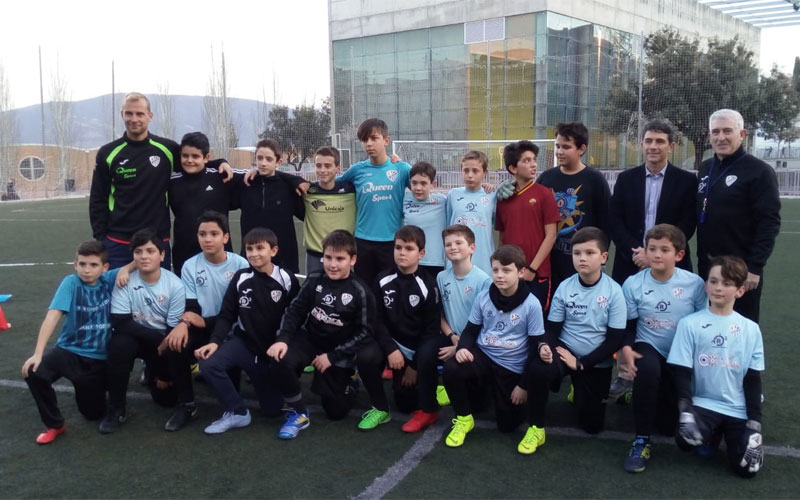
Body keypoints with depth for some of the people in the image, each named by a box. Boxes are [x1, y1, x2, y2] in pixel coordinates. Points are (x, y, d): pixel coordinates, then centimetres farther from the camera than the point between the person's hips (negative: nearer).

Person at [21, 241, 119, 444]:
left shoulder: (110, 280, -7)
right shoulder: (71, 283, -12)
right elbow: (52, 316, -21)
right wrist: (38, 354, -30)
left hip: (99, 358, 1)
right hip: (70, 351, -1)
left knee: (94, 413, 3)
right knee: (33, 371, -29)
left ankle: (87, 388, 39)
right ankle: (54, 424, -6)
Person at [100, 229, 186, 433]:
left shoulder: (175, 285, -16)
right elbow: (121, 323, -23)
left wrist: (165, 373, -12)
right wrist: (158, 341, -27)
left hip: (165, 344, 0)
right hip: (137, 338, 0)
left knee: (167, 397, -9)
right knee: (119, 342, -34)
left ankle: (153, 373, 29)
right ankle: (116, 409, -17)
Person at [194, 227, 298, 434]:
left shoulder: (287, 280, -8)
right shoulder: (240, 278, -4)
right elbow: (226, 315, 0)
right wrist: (215, 341, -15)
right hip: (244, 342, 1)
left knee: (272, 409, 3)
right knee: (208, 363, -28)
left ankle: (261, 380, 37)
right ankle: (237, 412, -10)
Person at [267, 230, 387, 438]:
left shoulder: (360, 291, -15)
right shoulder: (314, 281, -6)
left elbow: (364, 332, -14)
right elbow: (295, 311, -1)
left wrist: (332, 356, -17)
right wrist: (282, 339, -18)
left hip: (340, 352, -2)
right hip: (312, 340, 2)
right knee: (281, 359, -26)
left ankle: (381, 409, 18)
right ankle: (298, 413, -4)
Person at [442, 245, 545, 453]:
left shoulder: (531, 305, -14)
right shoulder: (483, 298, -5)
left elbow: (535, 347, -9)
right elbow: (471, 330, 4)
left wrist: (524, 385, -8)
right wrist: (462, 347, -20)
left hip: (513, 367, -2)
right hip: (483, 357, 2)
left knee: (507, 425, -1)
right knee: (451, 367, -29)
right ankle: (464, 419, -3)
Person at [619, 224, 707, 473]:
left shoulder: (695, 283, -8)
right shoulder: (633, 284, -8)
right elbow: (626, 326, -2)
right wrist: (626, 349, -20)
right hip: (649, 349, -1)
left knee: (671, 424, -2)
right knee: (647, 368, -40)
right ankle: (642, 441, -25)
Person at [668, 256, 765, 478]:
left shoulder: (751, 329, 3)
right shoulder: (690, 324, -4)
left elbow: (753, 380, 3)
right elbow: (682, 373, -4)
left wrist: (755, 425, -4)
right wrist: (685, 412, -17)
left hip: (740, 409, 1)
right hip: (703, 403, -1)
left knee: (747, 467, -13)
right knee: (686, 440, -29)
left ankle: (724, 431, 19)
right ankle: (712, 433, 8)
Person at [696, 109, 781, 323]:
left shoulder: (759, 171, -10)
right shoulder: (705, 169, 10)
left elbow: (770, 223, -14)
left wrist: (755, 267, -19)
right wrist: (702, 257, 9)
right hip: (707, 267, 6)